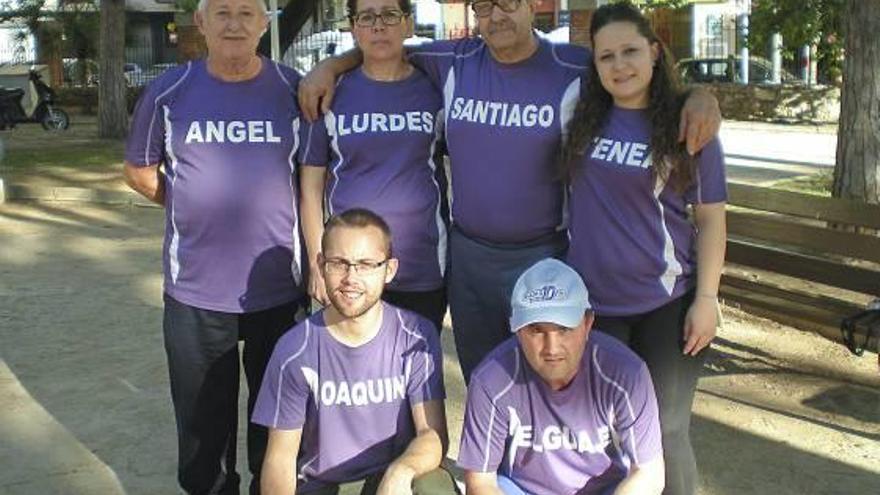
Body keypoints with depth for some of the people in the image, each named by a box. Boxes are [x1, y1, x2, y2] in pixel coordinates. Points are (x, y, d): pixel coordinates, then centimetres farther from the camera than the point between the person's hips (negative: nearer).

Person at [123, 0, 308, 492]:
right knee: (203, 424, 15)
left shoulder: (295, 91, -2)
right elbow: (140, 170, 11)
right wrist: (196, 209, 5)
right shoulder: (168, 92, -1)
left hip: (280, 290, 0)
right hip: (195, 293, 0)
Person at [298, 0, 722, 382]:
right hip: (466, 253, 4)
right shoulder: (453, 63, -1)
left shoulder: (576, 71, -10)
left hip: (544, 256, -3)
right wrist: (329, 66, -1)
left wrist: (698, 96, -21)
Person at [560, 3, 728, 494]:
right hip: (591, 301, 2)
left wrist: (706, 298, -8)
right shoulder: (582, 117, 2)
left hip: (668, 304, -2)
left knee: (664, 434, 9)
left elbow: (711, 218, -2)